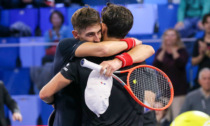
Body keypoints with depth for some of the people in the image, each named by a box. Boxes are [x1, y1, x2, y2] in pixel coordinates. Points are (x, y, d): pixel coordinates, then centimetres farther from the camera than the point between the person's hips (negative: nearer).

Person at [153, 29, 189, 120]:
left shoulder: (182, 51, 4)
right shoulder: (160, 51, 11)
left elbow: (181, 64, -16)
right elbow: (156, 65, -5)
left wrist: (173, 50, -11)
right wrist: (164, 50, -9)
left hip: (178, 88, -2)